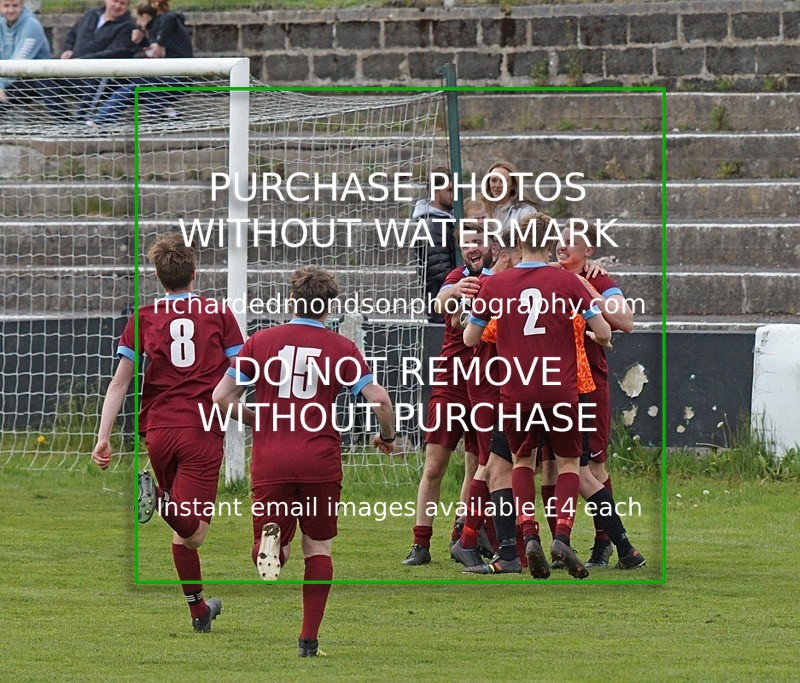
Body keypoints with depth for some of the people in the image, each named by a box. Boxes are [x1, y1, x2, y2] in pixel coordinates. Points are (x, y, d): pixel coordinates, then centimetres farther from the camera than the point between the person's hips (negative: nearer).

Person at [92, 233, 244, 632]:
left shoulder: (144, 318, 6)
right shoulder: (219, 314, 4)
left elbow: (119, 383, 2)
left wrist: (103, 437, 1)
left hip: (158, 430, 3)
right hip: (202, 431, -3)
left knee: (181, 530, 20)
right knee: (194, 533, -11)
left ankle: (198, 609, 21)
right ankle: (163, 502, -40)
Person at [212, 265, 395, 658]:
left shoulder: (261, 341, 5)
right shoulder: (341, 348, 2)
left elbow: (221, 398, 5)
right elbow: (379, 400, -4)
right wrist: (387, 437, 16)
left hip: (270, 462, 0)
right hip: (320, 461, 0)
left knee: (272, 553, 9)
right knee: (318, 548, 14)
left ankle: (271, 540, -29)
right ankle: (309, 639, 9)